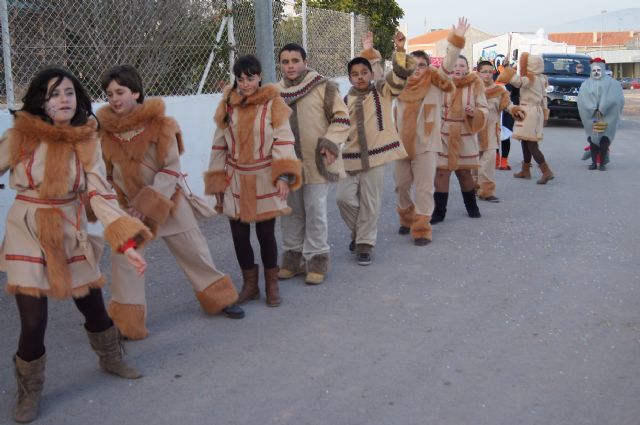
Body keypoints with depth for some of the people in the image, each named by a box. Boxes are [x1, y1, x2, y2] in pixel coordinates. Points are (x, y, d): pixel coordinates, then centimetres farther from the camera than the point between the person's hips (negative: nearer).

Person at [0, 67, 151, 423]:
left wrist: (127, 242, -18)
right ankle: (30, 393, 23)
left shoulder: (88, 141, -4)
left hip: (72, 234, 3)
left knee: (95, 307, 15)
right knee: (33, 322, -4)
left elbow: (101, 194, -8)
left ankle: (111, 359, 46)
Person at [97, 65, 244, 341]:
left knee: (193, 250, 9)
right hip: (127, 203, 2)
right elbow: (105, 172, 2)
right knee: (124, 255, -4)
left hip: (167, 197, -1)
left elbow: (171, 168, -16)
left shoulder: (159, 123, -17)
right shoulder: (104, 127, -9)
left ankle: (219, 298, 30)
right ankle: (126, 323, 10)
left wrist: (148, 203, -22)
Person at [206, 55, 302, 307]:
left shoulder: (273, 104, -5)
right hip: (235, 180, 3)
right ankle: (250, 285, 25)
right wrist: (216, 180, 6)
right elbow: (220, 145, 9)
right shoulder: (227, 105, 4)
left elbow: (283, 140, -11)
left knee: (266, 234, 4)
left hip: (264, 181, -3)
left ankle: (272, 286, 23)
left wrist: (283, 175, -24)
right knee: (239, 235, 7)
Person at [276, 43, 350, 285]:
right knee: (291, 211, 11)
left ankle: (317, 260, 10)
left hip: (316, 161, -4)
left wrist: (330, 143, -15)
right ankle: (292, 257, 24)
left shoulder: (323, 87, -4)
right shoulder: (275, 92, 9)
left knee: (315, 210, -2)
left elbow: (342, 118, -4)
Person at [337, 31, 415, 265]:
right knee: (344, 197, -3)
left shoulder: (383, 91, 1)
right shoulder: (346, 100, 8)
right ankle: (358, 232, 23)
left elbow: (401, 74, -13)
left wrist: (400, 50, -26)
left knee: (369, 202, 3)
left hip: (375, 154, -2)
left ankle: (365, 244, 14)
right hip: (350, 156, 3)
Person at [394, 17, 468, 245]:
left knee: (424, 188, -2)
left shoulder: (434, 82, -3)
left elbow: (448, 65, -17)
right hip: (402, 143, 4)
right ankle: (408, 219, 34)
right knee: (401, 186, 14)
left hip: (425, 144, -3)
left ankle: (422, 229, 5)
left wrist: (456, 40, -29)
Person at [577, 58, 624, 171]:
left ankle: (603, 163, 0)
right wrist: (594, 110, -12)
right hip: (591, 118, 2)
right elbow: (582, 100, 0)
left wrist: (602, 110, -13)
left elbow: (615, 99, -5)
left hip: (606, 117, -2)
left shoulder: (612, 83, 6)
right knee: (593, 138, 0)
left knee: (604, 139, -6)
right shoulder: (586, 84, 12)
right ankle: (594, 162, 6)